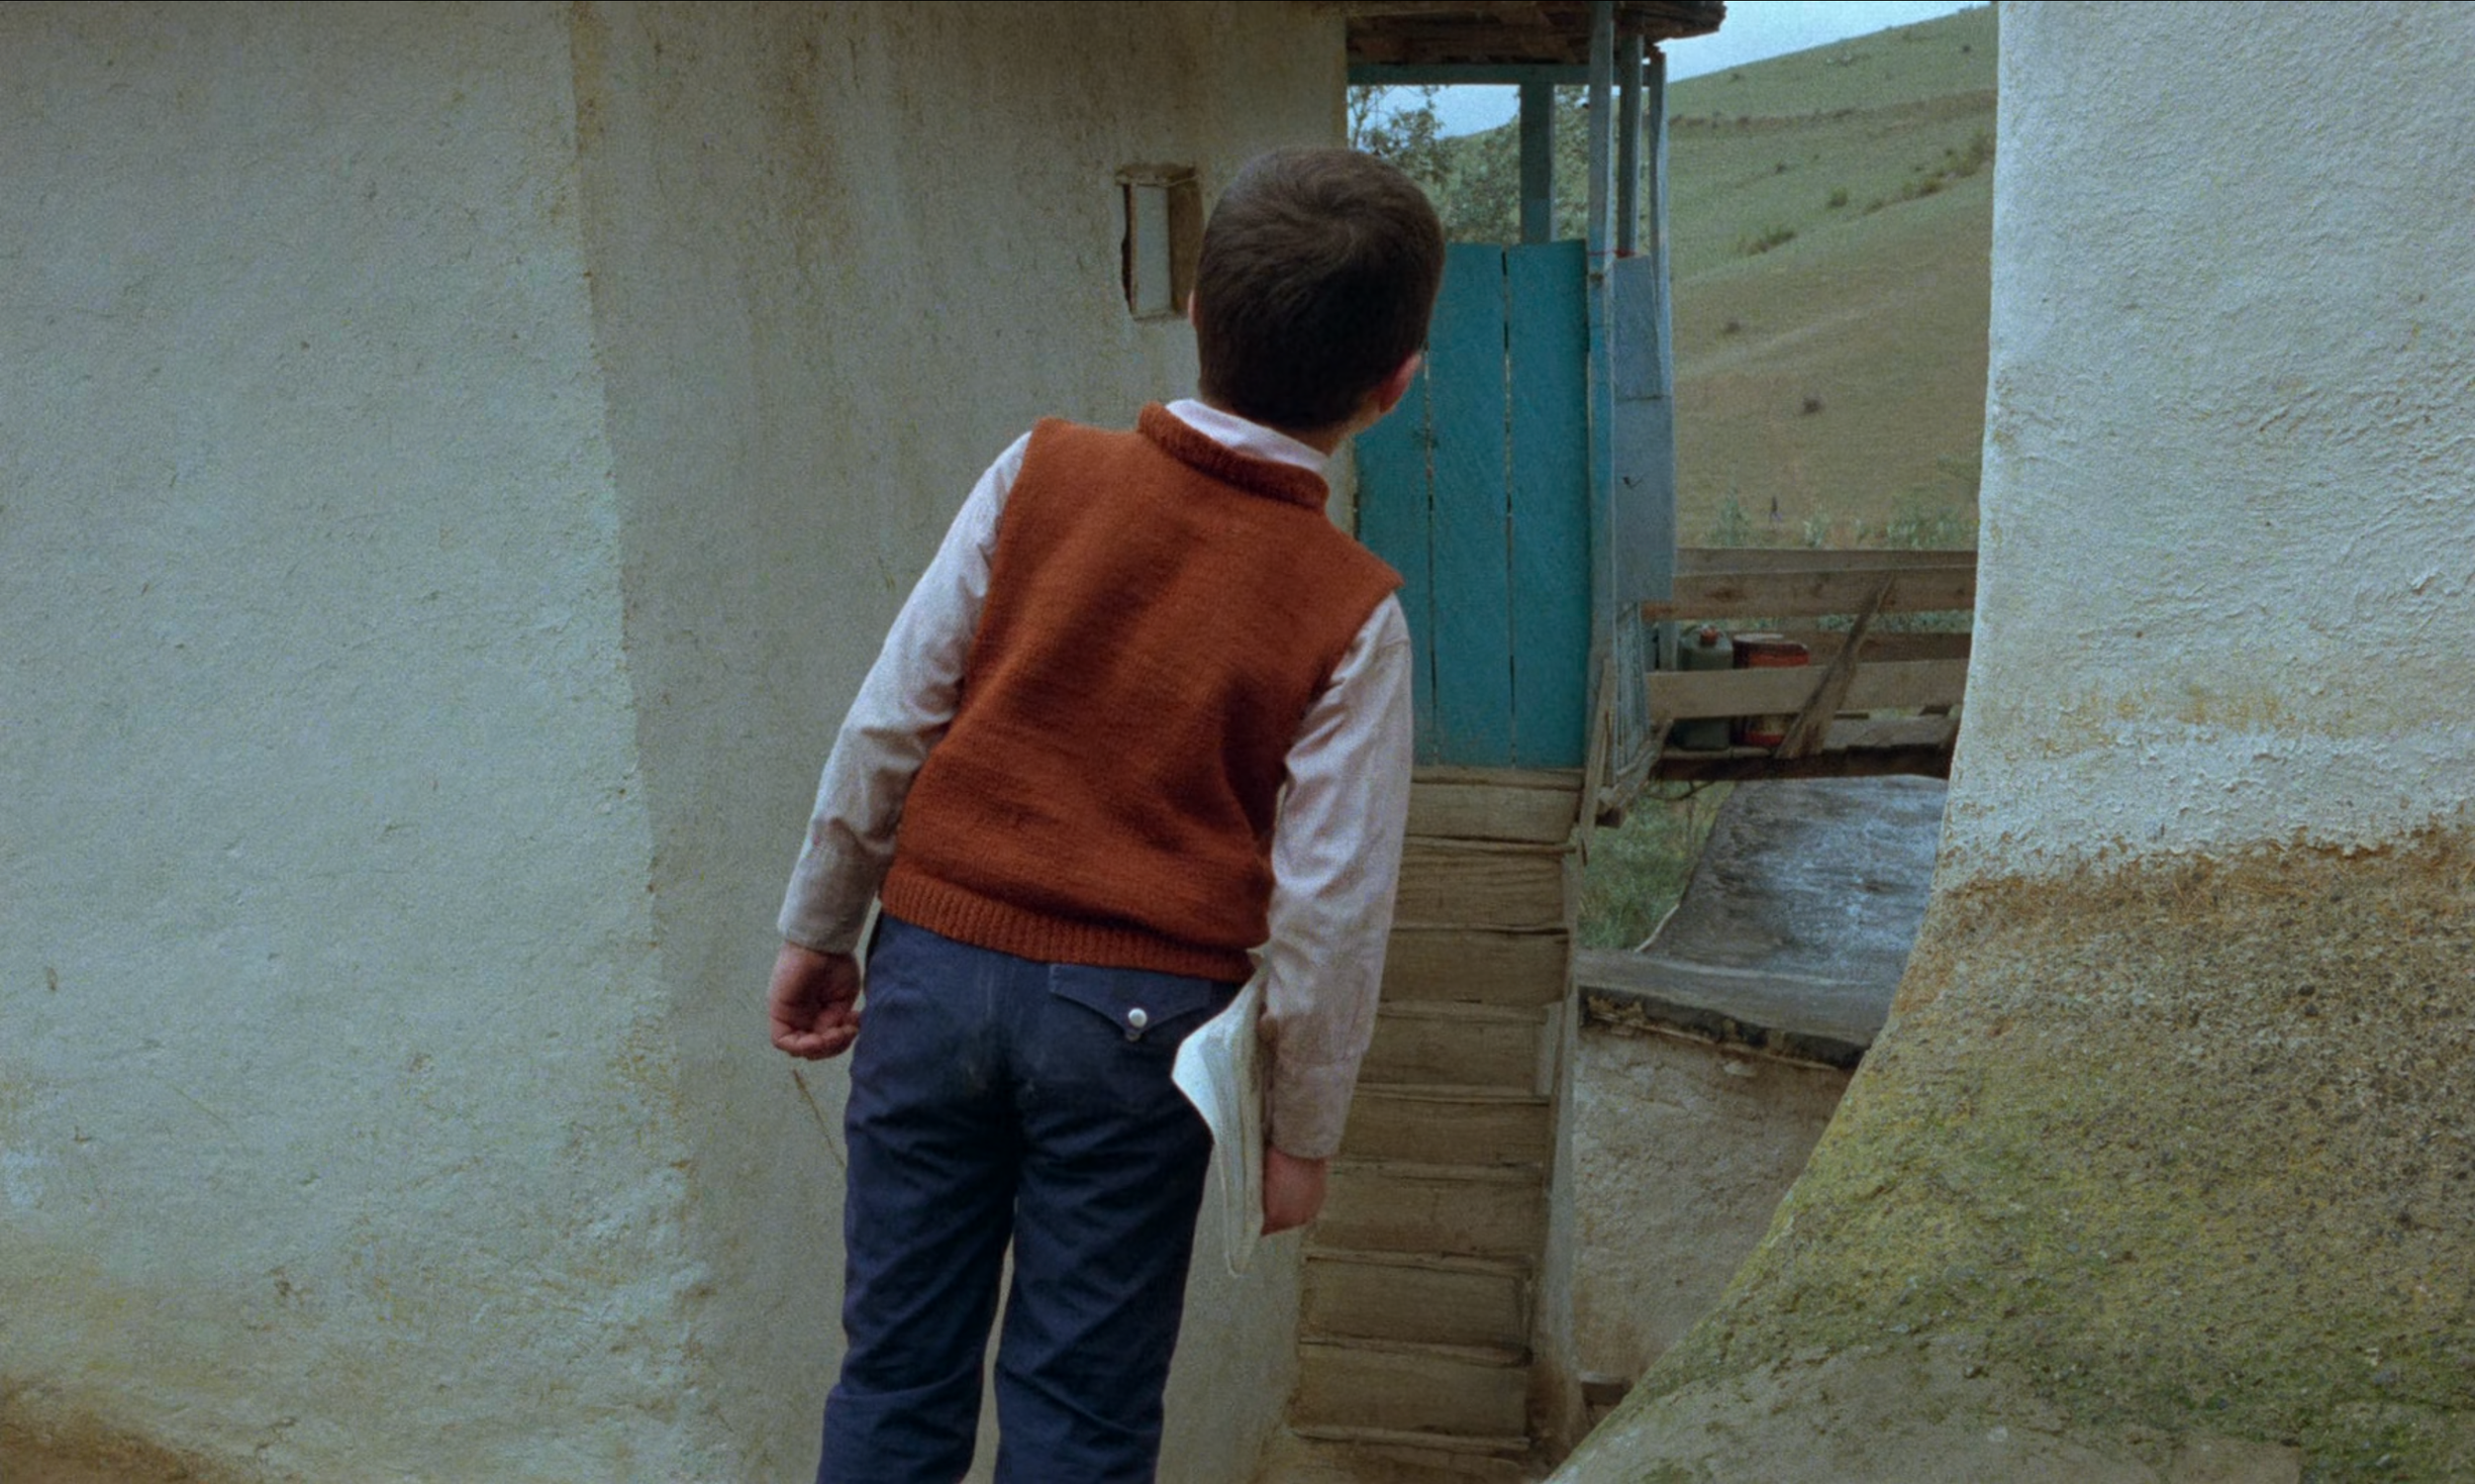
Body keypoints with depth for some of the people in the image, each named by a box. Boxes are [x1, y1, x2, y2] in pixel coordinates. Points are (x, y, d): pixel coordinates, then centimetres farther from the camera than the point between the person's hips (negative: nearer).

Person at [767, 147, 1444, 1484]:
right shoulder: (1351, 610, -8)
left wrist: (819, 927, 11)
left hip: (934, 965, 2)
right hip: (1135, 1021, -2)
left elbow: (888, 721, -2)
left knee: (896, 1372, 15)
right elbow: (1329, 901, -7)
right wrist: (1300, 1130, 6)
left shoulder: (1039, 475, -5)